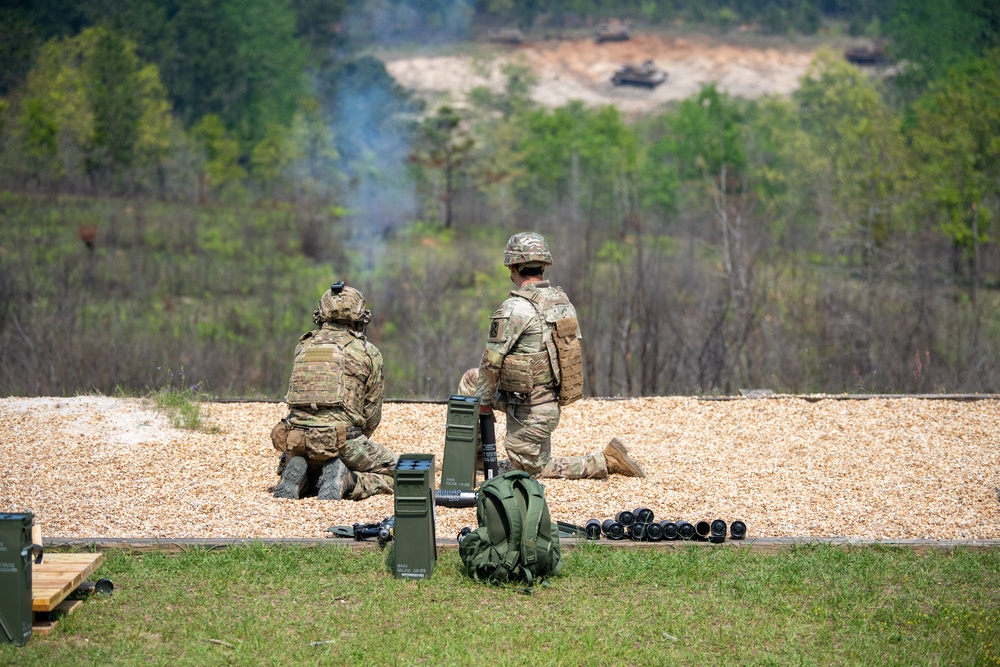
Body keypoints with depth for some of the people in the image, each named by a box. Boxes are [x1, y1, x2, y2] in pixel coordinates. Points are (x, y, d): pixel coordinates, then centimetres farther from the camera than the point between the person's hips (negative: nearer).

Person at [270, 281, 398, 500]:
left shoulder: (303, 346, 16)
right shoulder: (368, 352, 5)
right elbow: (372, 414, 9)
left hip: (297, 440, 4)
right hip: (342, 438, -4)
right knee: (394, 472, 17)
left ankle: (298, 480, 0)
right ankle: (345, 482, -10)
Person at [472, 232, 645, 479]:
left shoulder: (515, 309, -23)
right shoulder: (562, 300, 1)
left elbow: (491, 362, -18)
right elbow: (574, 345, 9)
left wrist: (483, 400, -2)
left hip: (529, 411, -8)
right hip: (552, 399, 8)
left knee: (534, 468, 7)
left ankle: (606, 461, -1)